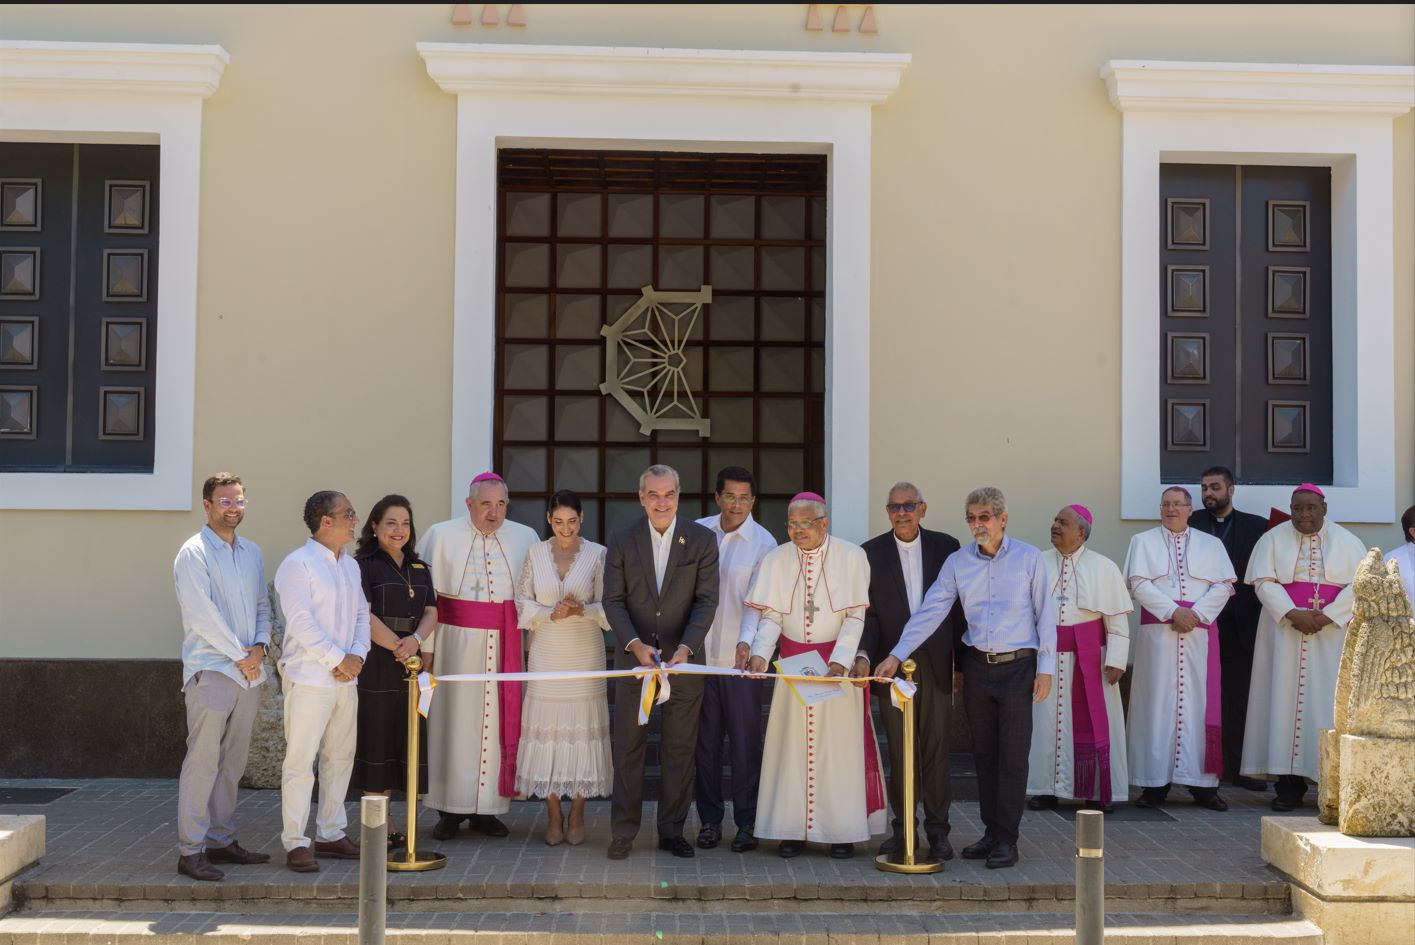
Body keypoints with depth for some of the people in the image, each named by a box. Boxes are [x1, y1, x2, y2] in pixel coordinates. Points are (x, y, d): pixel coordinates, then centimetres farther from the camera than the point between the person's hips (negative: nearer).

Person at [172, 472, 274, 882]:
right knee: (202, 761, -7)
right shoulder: (194, 553, -6)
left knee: (232, 762, 11)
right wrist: (239, 655, -10)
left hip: (248, 673, 7)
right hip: (211, 670, -7)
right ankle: (190, 851, -4)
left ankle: (221, 840, 19)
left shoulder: (252, 553, 16)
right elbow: (202, 614, -12)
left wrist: (259, 647, -2)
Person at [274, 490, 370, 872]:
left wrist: (357, 655, -3)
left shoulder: (350, 565, 15)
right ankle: (295, 843, 2)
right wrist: (337, 659, -15)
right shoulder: (298, 564, -10)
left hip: (345, 679, 8)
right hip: (309, 679, -8)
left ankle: (331, 834, 23)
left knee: (340, 758, 13)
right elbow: (300, 623, -16)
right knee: (300, 762, -4)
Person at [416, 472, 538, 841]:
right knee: (454, 720, 2)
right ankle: (449, 810, 11)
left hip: (505, 645, 2)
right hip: (455, 642, -2)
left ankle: (486, 808, 14)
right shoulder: (441, 536, 0)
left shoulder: (525, 538, 6)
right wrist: (426, 646, -7)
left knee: (497, 723, 4)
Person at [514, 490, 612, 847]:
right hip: (546, 653, 1)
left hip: (585, 653, -1)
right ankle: (554, 815, 11)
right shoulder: (535, 553, 4)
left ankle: (577, 816, 10)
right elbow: (522, 602, 3)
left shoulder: (597, 555, 0)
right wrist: (551, 613, -14)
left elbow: (607, 606, 1)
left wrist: (582, 610, -19)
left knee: (582, 727, 0)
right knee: (547, 727, 1)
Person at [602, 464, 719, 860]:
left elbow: (707, 601, -6)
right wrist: (635, 644, -19)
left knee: (680, 750, 7)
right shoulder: (621, 542, -1)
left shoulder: (702, 540, -3)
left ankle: (672, 830, 18)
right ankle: (623, 832, 13)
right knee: (628, 748, 5)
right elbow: (613, 601, -3)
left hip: (684, 659, 0)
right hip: (634, 658, 0)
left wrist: (686, 647, -20)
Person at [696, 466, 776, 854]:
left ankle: (747, 822, 12)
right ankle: (709, 818, 18)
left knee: (745, 741, 2)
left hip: (740, 658, -3)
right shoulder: (698, 532, 4)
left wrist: (746, 641, -27)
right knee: (705, 739, 8)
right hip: (700, 653, 3)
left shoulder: (764, 543, -5)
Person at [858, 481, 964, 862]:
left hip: (936, 663, 0)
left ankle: (937, 830, 10)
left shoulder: (946, 547, 5)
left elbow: (959, 605, 6)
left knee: (936, 749, 2)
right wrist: (865, 655, -15)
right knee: (899, 751, 6)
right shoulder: (871, 553, 4)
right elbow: (867, 613, 0)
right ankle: (902, 828, 15)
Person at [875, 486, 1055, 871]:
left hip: (1017, 666, -3)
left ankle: (1007, 839, 3)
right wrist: (897, 654, -7)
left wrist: (1046, 668, -5)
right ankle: (991, 832, 19)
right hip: (977, 666, 3)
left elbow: (1044, 614, -1)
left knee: (1013, 754, -3)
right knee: (983, 753, 9)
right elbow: (930, 611, 0)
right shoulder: (957, 562, 3)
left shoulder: (1029, 558, -3)